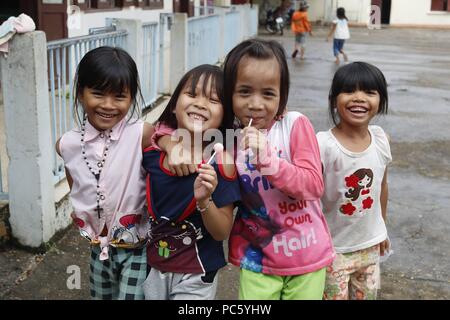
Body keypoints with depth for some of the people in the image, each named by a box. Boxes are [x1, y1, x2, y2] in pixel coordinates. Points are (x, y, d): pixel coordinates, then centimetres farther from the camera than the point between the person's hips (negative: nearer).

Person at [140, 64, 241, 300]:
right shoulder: (152, 147, -8)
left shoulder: (221, 162, -17)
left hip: (195, 276, -3)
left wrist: (204, 201, -28)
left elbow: (222, 233, -14)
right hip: (151, 266, 3)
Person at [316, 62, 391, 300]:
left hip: (370, 244, 5)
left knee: (366, 295, 21)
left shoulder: (380, 139, -7)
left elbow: (382, 185, 8)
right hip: (333, 247, -5)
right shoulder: (323, 144, -23)